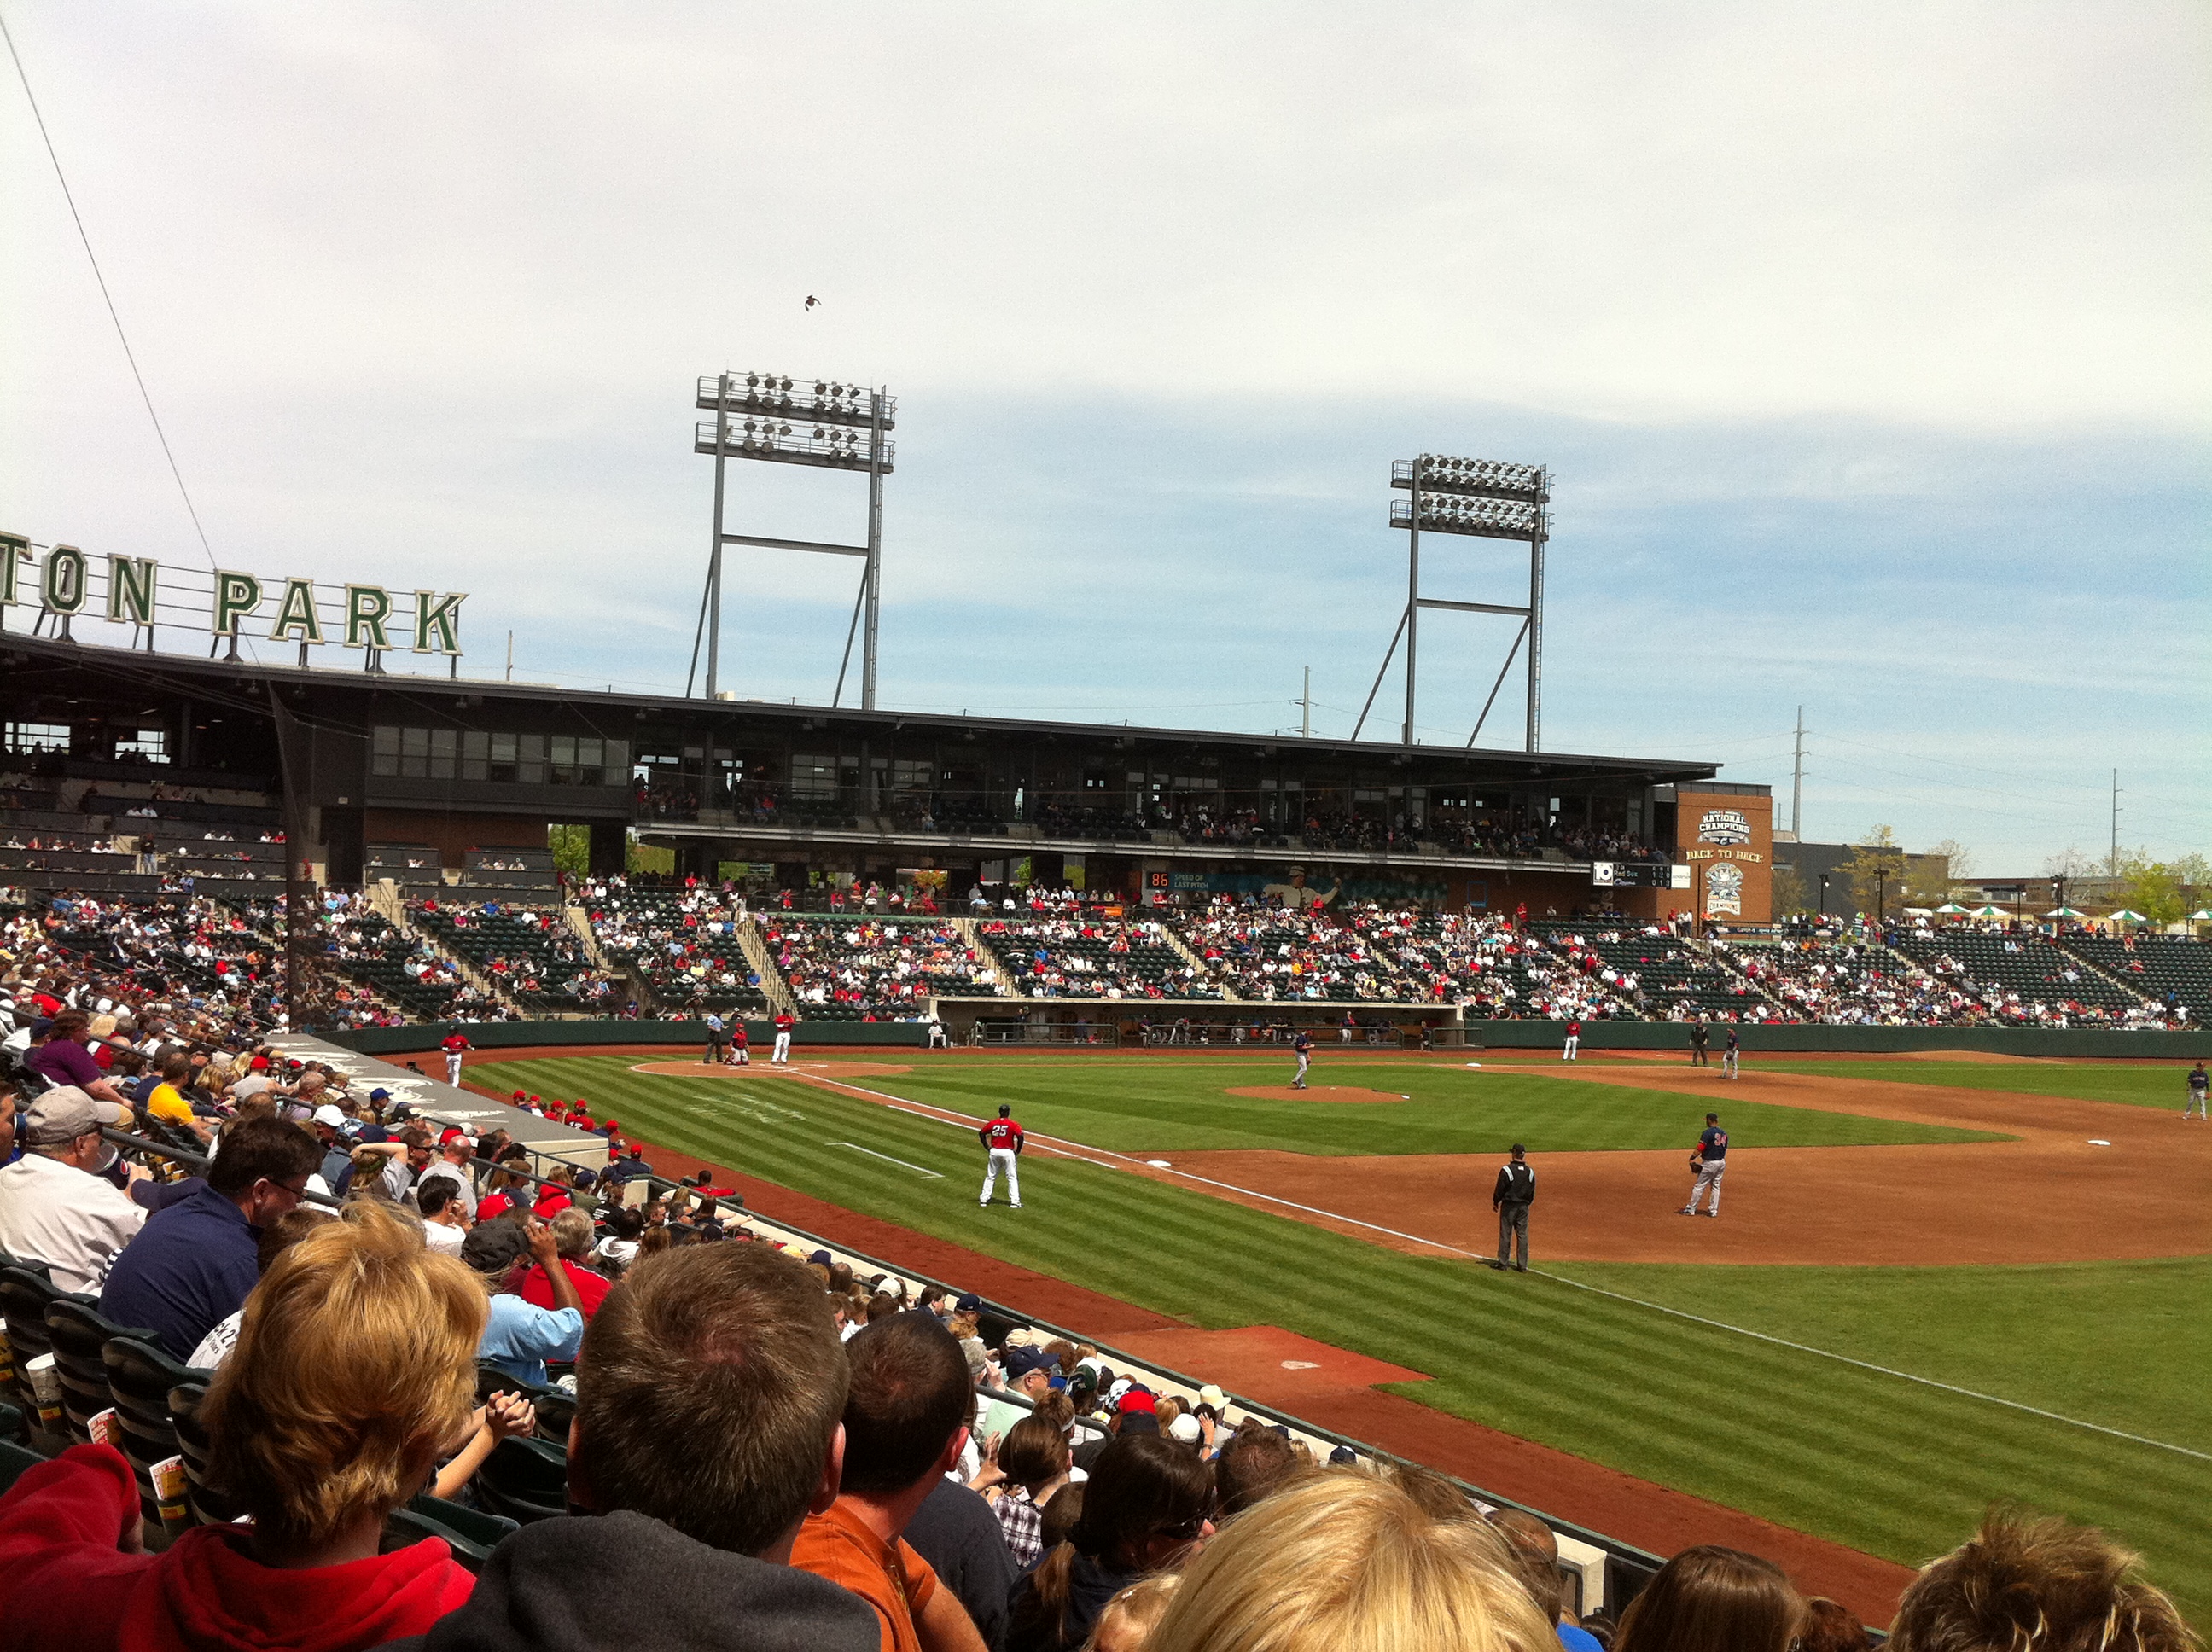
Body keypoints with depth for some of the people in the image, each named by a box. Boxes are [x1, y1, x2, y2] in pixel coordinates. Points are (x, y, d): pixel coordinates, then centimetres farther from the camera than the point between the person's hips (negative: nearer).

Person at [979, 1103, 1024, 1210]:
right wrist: (1018, 1151, -7)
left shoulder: (993, 1123, 5)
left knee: (990, 1176, 14)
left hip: (994, 1152, 3)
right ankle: (1015, 1201, -1)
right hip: (1008, 1152, -3)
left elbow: (981, 1134, 8)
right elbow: (1020, 1136, -19)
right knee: (1012, 1177, 4)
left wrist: (987, 1147, 12)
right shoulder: (1013, 1124, -7)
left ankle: (984, 1199, 14)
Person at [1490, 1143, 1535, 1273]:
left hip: (1509, 1205, -4)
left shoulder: (1506, 1170, -14)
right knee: (1523, 1235, 7)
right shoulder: (1530, 1172, 1)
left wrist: (1495, 1202, 5)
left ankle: (1503, 1262, 9)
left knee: (1505, 1234, 5)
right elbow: (1532, 1192, 8)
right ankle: (1523, 1265, 8)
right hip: (1524, 1206, 4)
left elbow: (1499, 1189, -9)